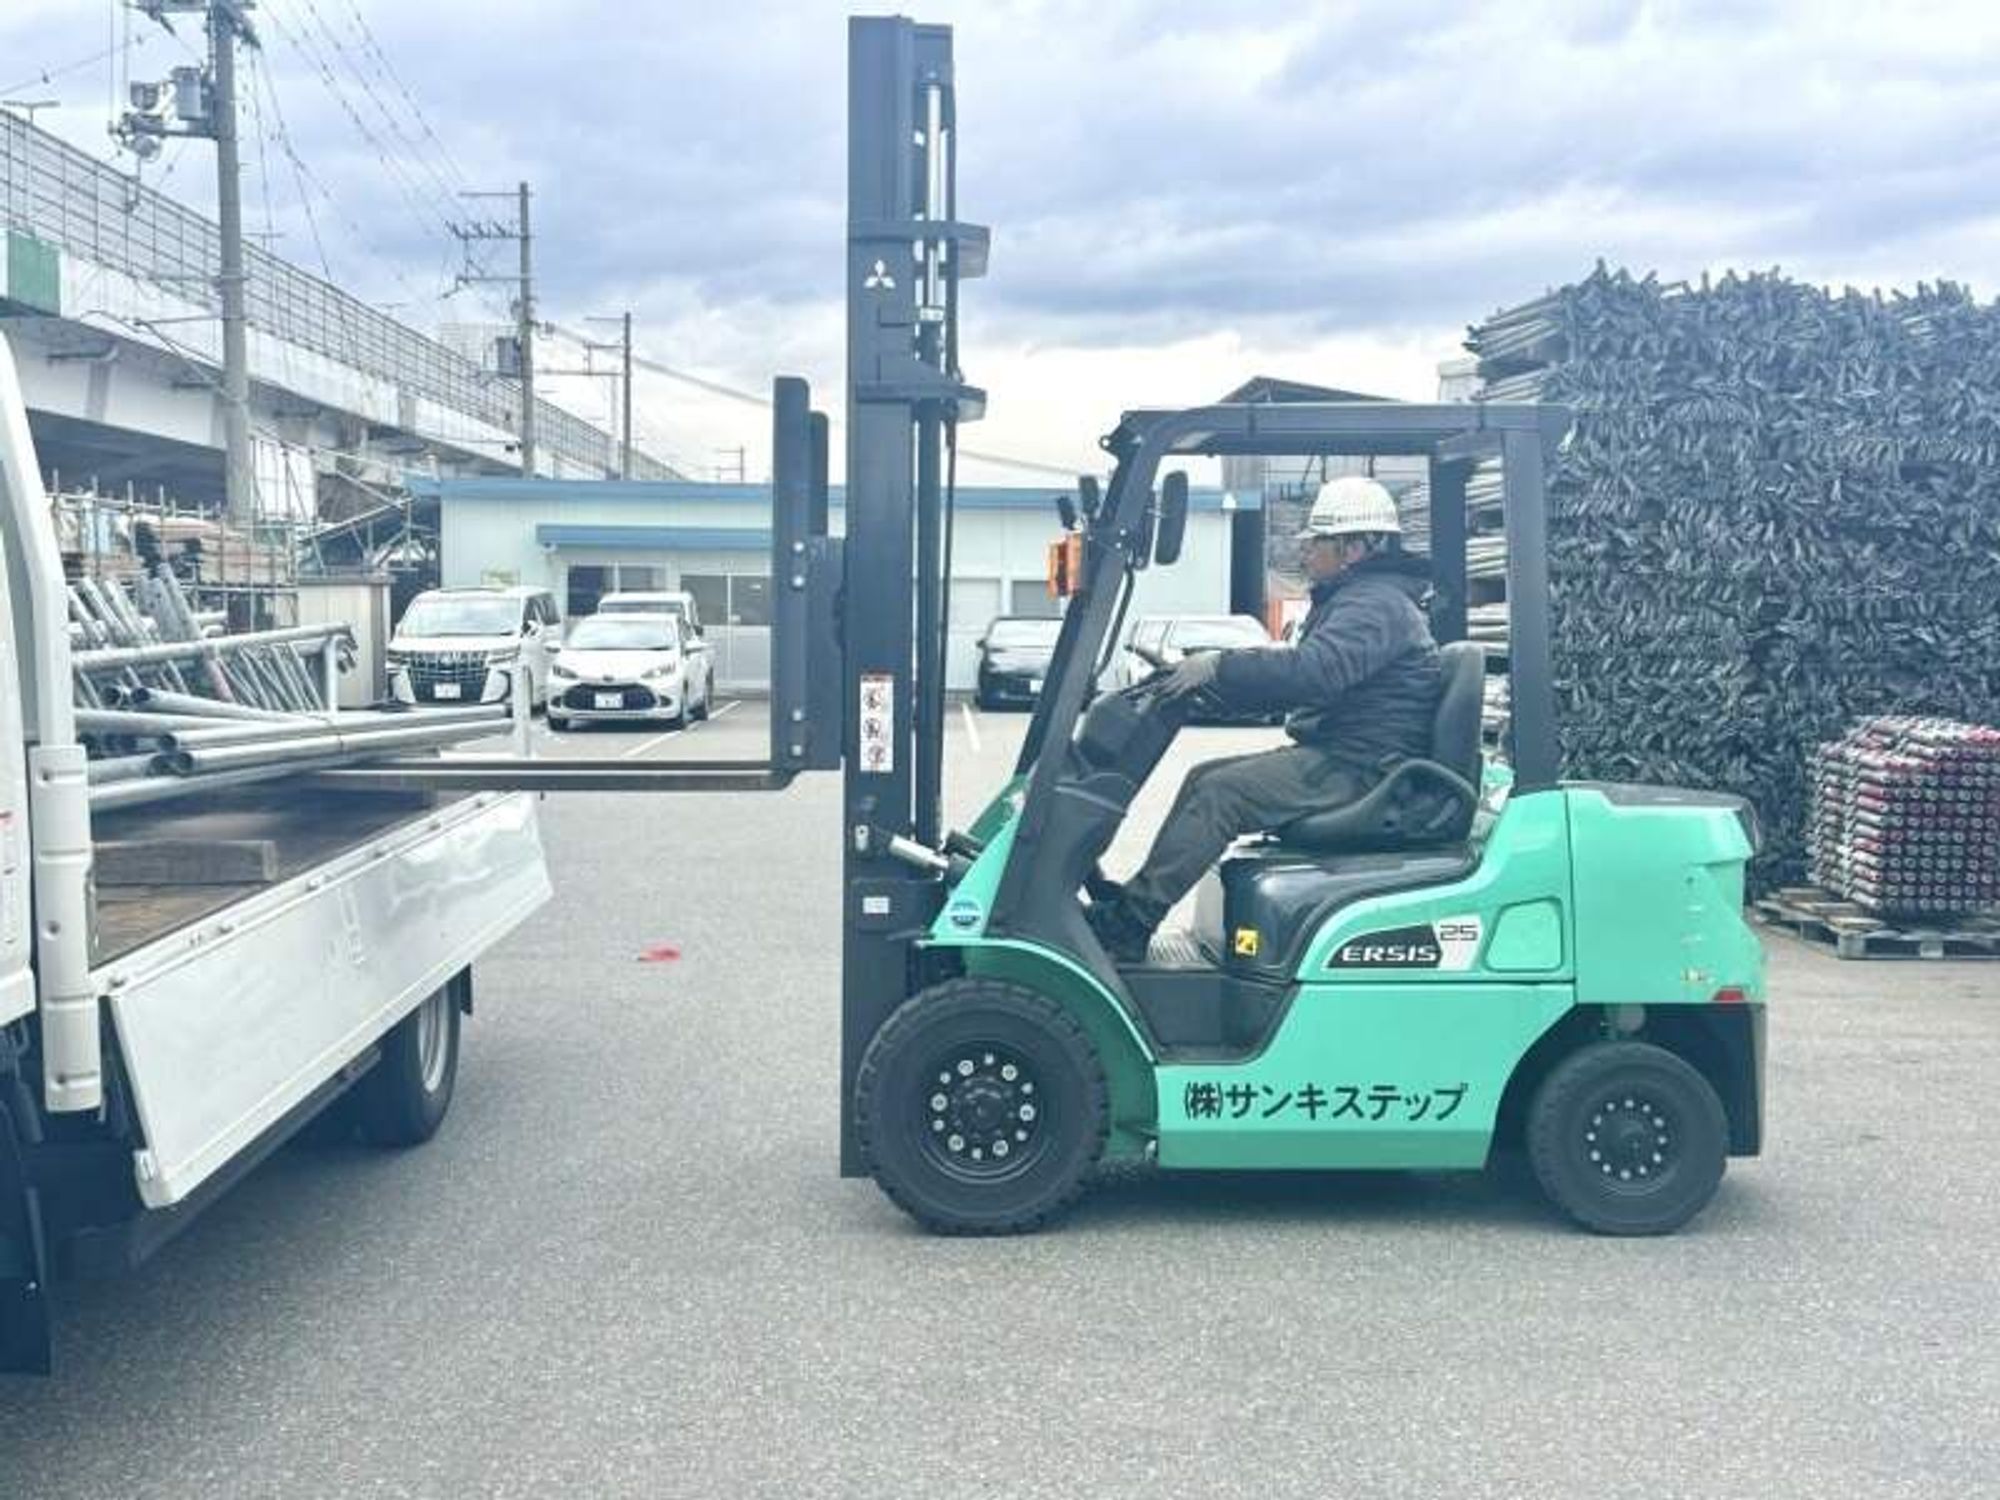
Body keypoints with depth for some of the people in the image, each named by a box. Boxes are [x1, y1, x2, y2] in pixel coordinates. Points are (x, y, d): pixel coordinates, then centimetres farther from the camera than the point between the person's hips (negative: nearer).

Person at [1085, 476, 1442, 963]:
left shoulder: (1376, 603, -15)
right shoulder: (1357, 598, 22)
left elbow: (1314, 670, -32)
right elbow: (1298, 674, 20)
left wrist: (1218, 667, -26)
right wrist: (1213, 681, 8)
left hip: (1358, 770, -11)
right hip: (1334, 754, 11)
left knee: (1220, 793, -21)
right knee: (1202, 778, 6)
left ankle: (1128, 924, -19)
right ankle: (1137, 897, 4)